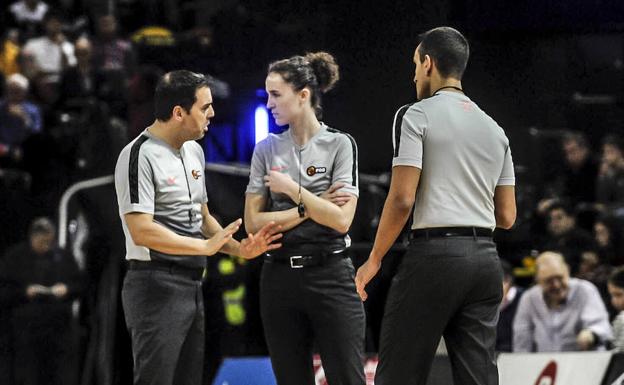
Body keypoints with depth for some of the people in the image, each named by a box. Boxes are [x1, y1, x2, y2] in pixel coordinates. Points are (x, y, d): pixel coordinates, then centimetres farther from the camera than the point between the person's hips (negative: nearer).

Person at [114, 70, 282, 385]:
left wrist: (239, 249, 8)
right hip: (156, 285, -9)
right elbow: (142, 231, -21)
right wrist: (206, 246, -15)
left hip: (192, 285, 9)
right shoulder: (139, 156, -13)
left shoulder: (194, 151, 16)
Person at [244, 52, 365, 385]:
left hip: (330, 274, -4)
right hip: (280, 278, 4)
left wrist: (292, 188, -9)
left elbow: (341, 220, -11)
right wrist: (309, 207, -8)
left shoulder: (340, 145, -3)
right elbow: (253, 222, 1)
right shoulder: (267, 149, 7)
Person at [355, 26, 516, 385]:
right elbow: (507, 217, 15)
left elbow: (402, 198, -10)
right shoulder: (494, 129, 16)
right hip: (486, 259, 6)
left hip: (435, 252, -6)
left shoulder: (416, 116, -1)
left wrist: (374, 260, -1)